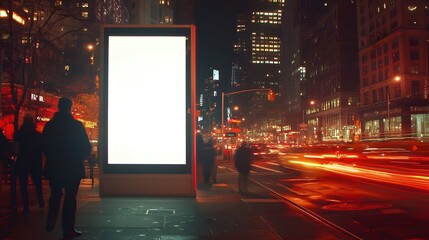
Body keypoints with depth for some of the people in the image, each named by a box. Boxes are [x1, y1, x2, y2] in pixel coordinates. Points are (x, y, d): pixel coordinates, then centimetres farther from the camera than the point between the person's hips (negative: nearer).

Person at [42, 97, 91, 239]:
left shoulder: (49, 125, -1)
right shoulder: (76, 125, -12)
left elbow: (44, 145, 5)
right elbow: (86, 147, -11)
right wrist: (79, 158, 9)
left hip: (54, 167, 4)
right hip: (73, 168, -3)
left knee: (55, 195, 23)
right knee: (70, 197, 4)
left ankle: (51, 223, 24)